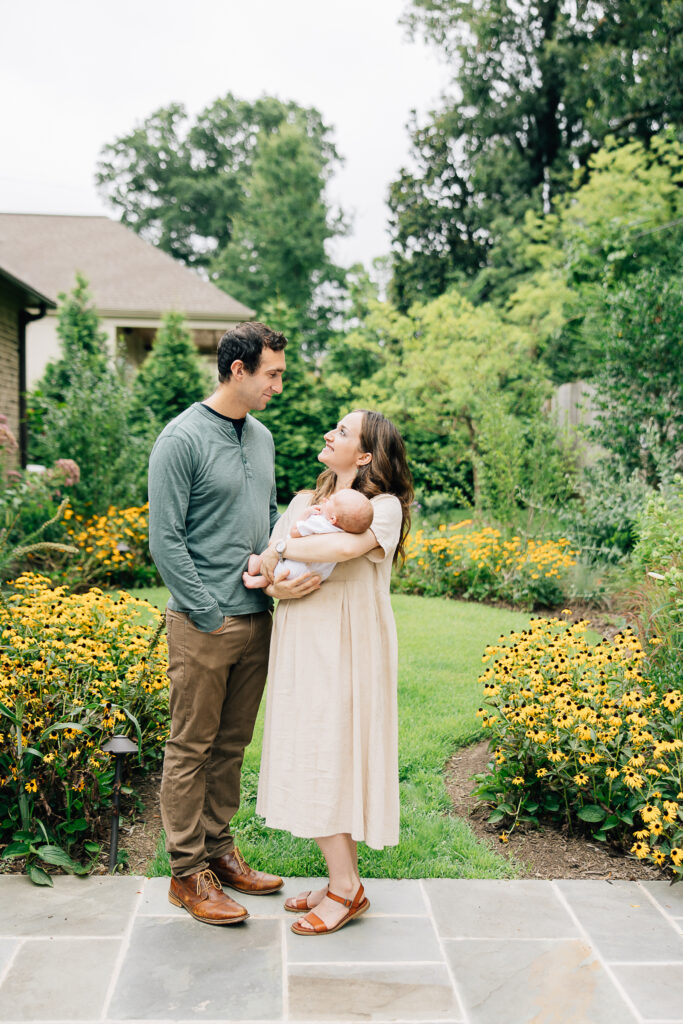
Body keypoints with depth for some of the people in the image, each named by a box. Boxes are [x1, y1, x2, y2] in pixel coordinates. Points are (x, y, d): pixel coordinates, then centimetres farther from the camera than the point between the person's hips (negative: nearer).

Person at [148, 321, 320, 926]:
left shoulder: (262, 437, 12)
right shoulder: (183, 439, -12)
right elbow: (165, 541, -14)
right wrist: (210, 615, -14)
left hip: (256, 619, 7)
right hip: (203, 624, -7)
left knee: (232, 744, 15)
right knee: (192, 747, 3)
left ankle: (219, 848, 29)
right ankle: (187, 871, 14)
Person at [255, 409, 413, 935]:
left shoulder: (385, 506, -7)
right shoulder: (305, 502, 13)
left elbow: (348, 545, -28)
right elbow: (261, 568, 10)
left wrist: (283, 549, -14)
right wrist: (265, 572, -14)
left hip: (347, 650, -6)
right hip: (301, 647, 6)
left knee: (329, 759, -5)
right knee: (311, 758, 8)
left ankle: (346, 888, 9)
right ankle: (342, 878, 19)